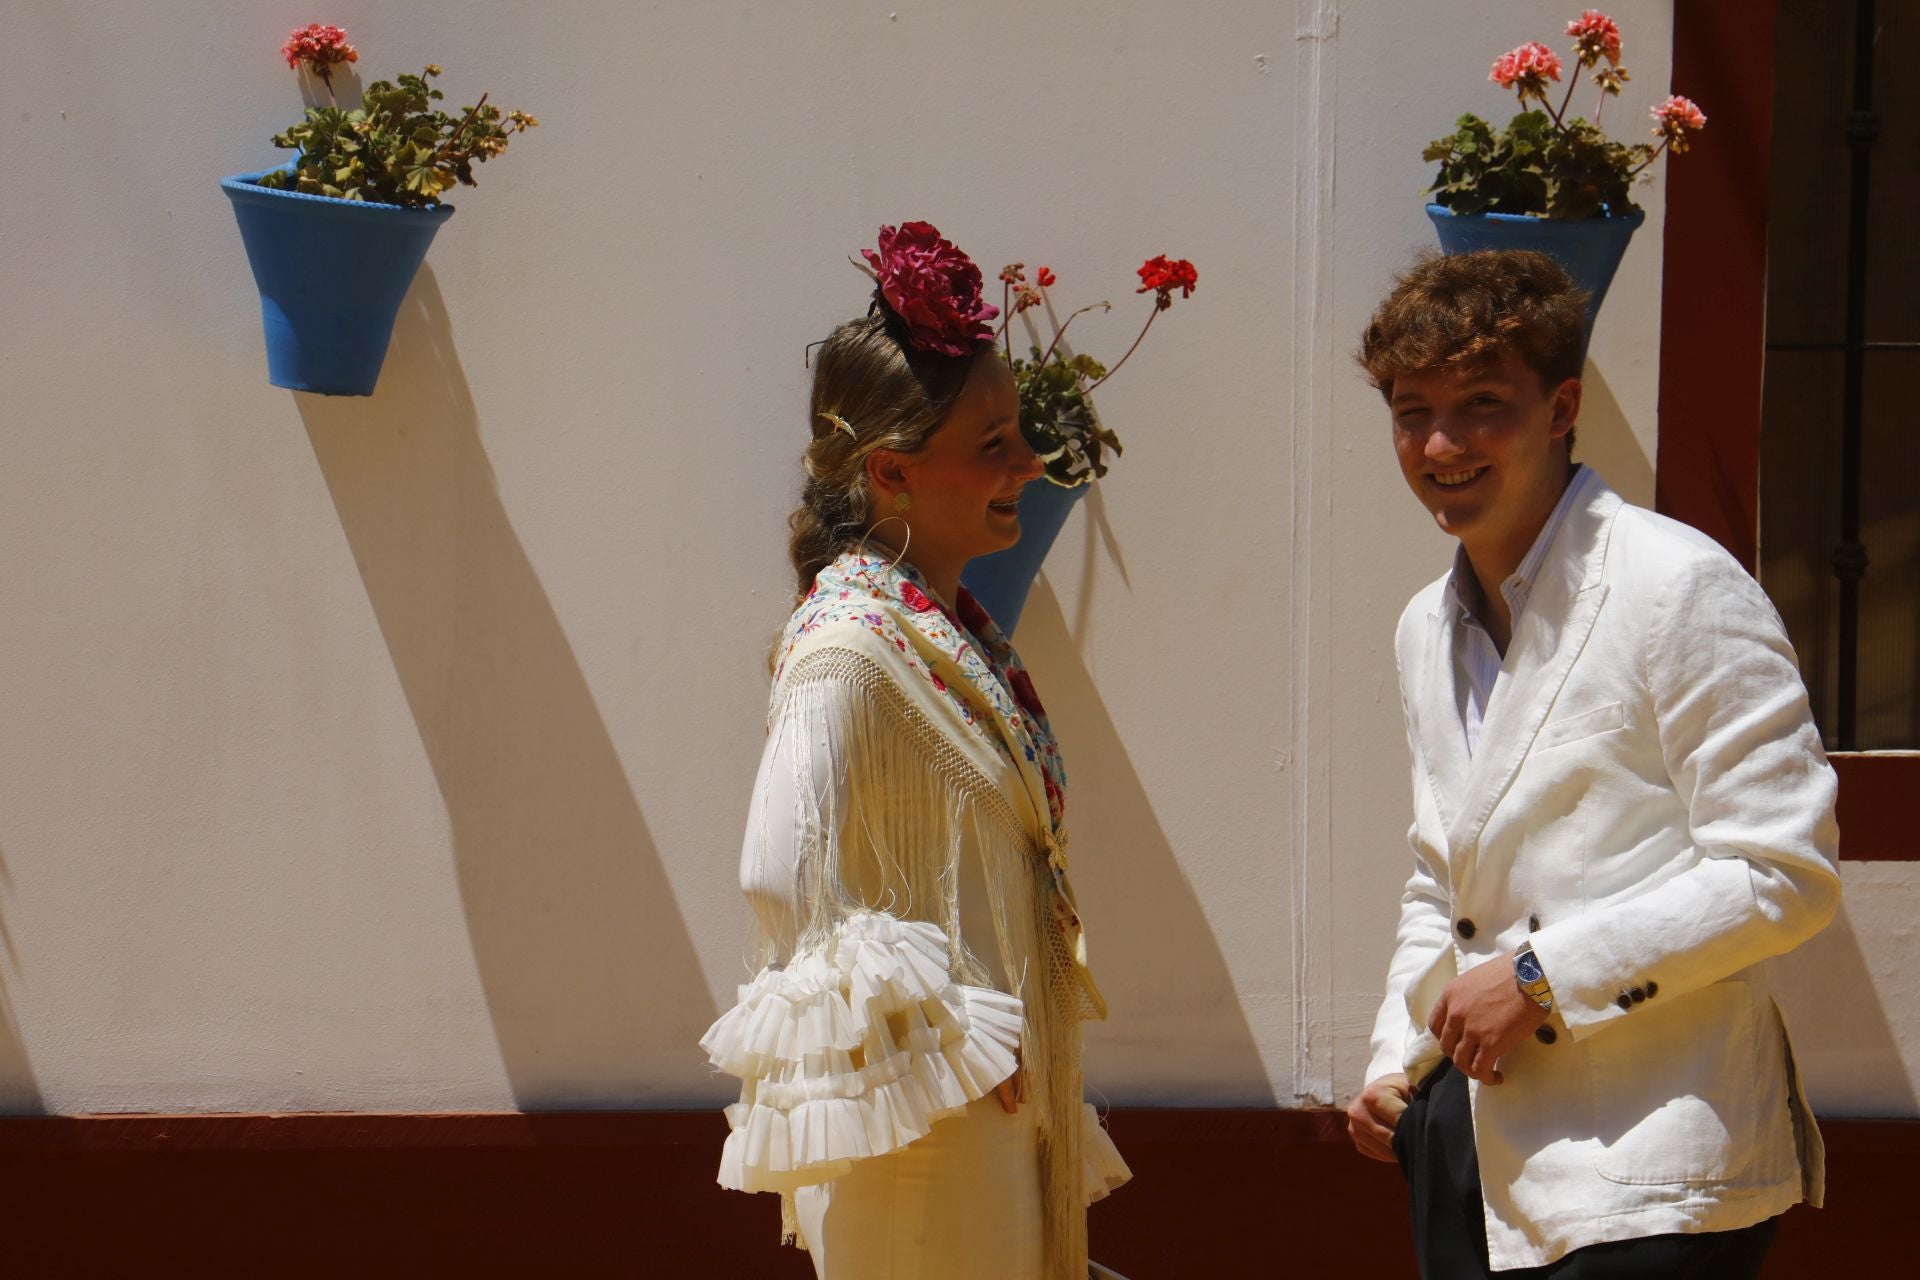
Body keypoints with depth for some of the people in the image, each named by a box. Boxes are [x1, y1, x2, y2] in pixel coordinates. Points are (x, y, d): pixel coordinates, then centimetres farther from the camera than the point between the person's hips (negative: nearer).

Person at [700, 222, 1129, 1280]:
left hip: (1002, 1096, 9)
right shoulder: (850, 646, -18)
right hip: (921, 1112, -9)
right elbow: (781, 877, -26)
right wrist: (948, 1025, -19)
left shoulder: (947, 627, 10)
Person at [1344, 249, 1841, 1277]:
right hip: (1477, 1138, 7)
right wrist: (1397, 1062, 10)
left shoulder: (1680, 587, -11)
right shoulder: (1427, 630, 13)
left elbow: (1784, 875, -14)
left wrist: (1541, 973, -15)